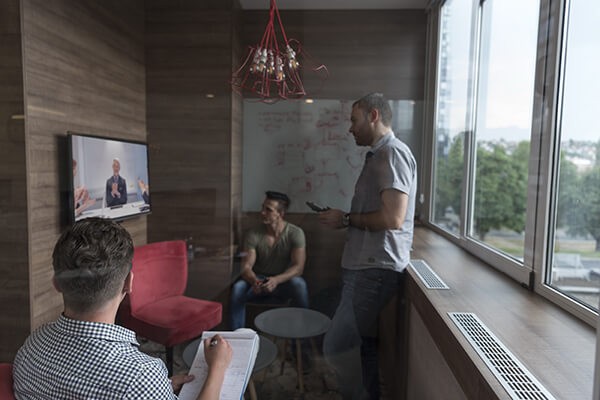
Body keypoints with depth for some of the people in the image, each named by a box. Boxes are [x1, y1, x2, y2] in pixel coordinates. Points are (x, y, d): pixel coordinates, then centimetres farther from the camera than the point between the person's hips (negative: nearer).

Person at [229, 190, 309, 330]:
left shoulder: (295, 233, -13)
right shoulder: (253, 234, -9)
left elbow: (298, 266, -19)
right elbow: (246, 267, -14)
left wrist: (276, 280, -38)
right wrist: (254, 281, -38)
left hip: (284, 281, -1)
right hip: (258, 281, 2)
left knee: (299, 284, -35)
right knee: (238, 288, -30)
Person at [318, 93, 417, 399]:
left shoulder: (393, 153, -12)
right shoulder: (378, 155, 18)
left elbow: (392, 218, -22)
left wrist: (346, 218, -11)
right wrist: (344, 219, 7)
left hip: (375, 269, -9)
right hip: (365, 266, 9)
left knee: (336, 346, -5)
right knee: (360, 345, 14)